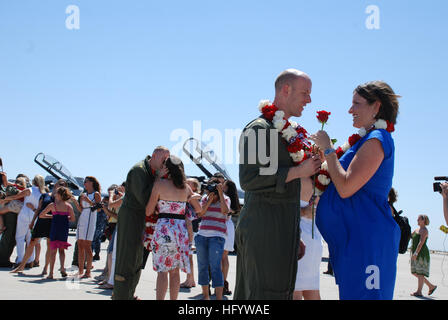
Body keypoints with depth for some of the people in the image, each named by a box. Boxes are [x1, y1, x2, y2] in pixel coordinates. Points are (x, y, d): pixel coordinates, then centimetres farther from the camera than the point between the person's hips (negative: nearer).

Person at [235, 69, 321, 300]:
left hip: (282, 231, 9)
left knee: (281, 291, 11)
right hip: (264, 230, -9)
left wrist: (294, 236, 24)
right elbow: (248, 180, -20)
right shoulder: (259, 129, -9)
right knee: (265, 294, -8)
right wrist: (298, 171, -17)